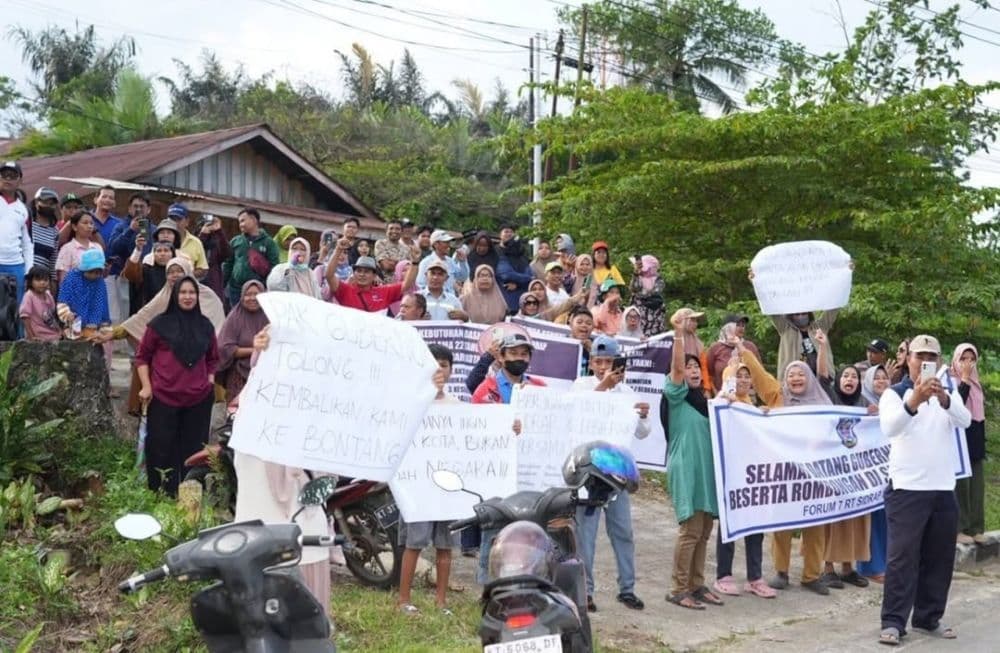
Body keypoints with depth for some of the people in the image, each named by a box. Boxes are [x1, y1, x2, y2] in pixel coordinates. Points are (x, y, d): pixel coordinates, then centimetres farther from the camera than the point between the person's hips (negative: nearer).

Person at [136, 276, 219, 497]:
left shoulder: (205, 325, 10)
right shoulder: (160, 323, -2)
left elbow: (213, 358, 21)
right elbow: (142, 356, 3)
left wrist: (210, 381, 9)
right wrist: (146, 386, -4)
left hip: (199, 399, 3)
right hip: (163, 398, -3)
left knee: (193, 449, 8)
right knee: (162, 448, 2)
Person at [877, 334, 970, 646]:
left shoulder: (948, 393, 9)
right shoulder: (894, 394, -4)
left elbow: (965, 420, -13)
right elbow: (889, 427, -25)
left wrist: (944, 399, -34)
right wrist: (914, 401, -44)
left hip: (944, 489, 5)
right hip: (907, 488, -5)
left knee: (939, 557, 11)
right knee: (903, 556, -6)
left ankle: (929, 617, 22)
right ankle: (893, 621, -2)